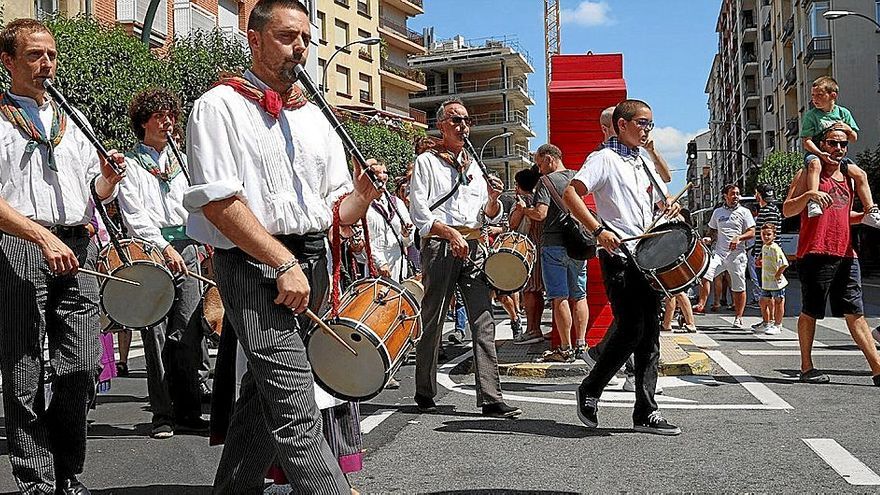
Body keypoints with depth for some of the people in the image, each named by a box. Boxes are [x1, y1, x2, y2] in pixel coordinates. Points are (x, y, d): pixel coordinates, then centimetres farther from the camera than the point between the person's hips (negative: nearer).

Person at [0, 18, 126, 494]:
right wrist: (44, 237, -19)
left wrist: (108, 179, 0)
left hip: (76, 250, 4)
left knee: (82, 365, -3)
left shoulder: (70, 122, 22)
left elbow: (95, 194, 23)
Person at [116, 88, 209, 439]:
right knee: (156, 336, -3)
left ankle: (189, 411, 3)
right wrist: (163, 247, -14)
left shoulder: (181, 160, 22)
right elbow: (134, 216, -3)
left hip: (187, 249, 3)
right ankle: (163, 414, 3)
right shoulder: (130, 163, 7)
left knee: (187, 334, -2)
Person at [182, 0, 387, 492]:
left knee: (264, 396, 15)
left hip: (312, 264, 7)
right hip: (253, 264, -6)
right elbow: (218, 202, -13)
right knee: (296, 413, -13)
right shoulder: (220, 106, -2)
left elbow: (336, 210, 17)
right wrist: (284, 263, -18)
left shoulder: (315, 119, 17)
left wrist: (362, 194, -6)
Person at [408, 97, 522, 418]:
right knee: (432, 323, 1)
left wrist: (493, 199, 0)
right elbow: (419, 213, -4)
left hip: (473, 247, 5)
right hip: (439, 247, -4)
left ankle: (491, 398, -7)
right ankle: (425, 395, 13)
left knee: (484, 323, -5)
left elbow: (490, 217, 22)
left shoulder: (474, 165, 23)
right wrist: (451, 233, -15)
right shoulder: (426, 162, 7)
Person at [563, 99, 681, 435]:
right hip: (618, 256, -8)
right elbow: (570, 194, -16)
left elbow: (662, 198, 31)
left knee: (650, 333, 4)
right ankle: (590, 390, 8)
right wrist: (599, 230, -25)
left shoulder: (645, 162, 20)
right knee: (630, 330, -13)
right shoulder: (605, 159, -4)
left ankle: (646, 412, 9)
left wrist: (671, 207, 6)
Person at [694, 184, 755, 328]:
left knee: (739, 288, 2)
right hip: (719, 253, 2)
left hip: (737, 255, -2)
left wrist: (738, 238, -17)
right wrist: (709, 238, 1)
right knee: (704, 274, -22)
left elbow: (752, 233, 1)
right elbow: (713, 231, 24)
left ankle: (738, 318, 11)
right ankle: (701, 304, -14)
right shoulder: (717, 212, 15)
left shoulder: (744, 212, 6)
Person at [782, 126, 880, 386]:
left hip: (846, 255, 6)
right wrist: (808, 194, -24)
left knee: (856, 314, 5)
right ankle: (807, 367, 12)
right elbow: (787, 211, -7)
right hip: (816, 254, -6)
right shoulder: (808, 174, 1)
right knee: (810, 313, 2)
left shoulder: (849, 177, 20)